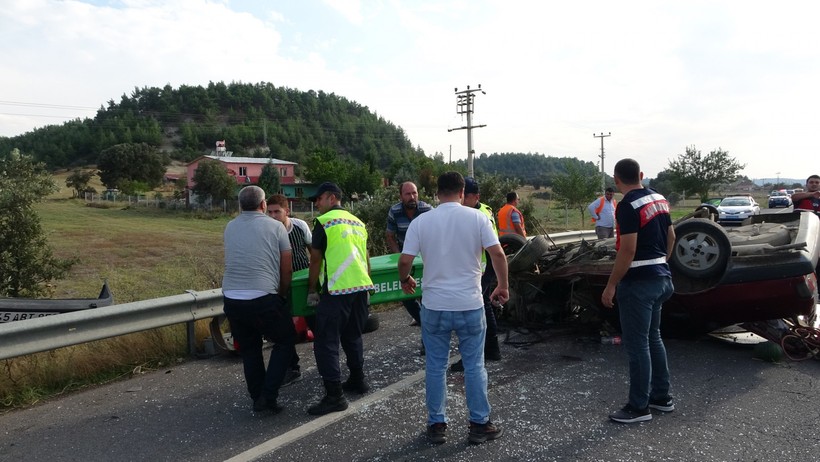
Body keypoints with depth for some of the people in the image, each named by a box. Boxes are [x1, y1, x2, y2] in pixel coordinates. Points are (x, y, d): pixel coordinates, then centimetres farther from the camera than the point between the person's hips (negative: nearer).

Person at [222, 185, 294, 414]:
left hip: (231, 299, 5)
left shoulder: (229, 228, 13)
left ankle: (257, 398, 25)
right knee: (286, 341, 14)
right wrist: (282, 293, 20)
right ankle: (268, 395, 7)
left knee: (249, 349, 19)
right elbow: (287, 269, 2)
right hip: (263, 299, -4)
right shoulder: (275, 227, 1)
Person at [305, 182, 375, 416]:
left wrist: (311, 290, 7)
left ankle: (334, 395, -2)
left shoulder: (324, 222, -4)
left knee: (326, 342, -2)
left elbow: (316, 260, -2)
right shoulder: (357, 222, 16)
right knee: (353, 336, 22)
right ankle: (357, 380, 32)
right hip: (361, 287, 8)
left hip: (337, 290, -7)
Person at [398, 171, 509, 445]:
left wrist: (405, 280, 14)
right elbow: (497, 254, -9)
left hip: (434, 306, 0)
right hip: (470, 305, 0)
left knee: (435, 367, 12)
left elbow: (405, 261, -7)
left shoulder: (421, 222, -3)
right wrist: (503, 286, 5)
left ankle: (437, 425, 21)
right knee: (474, 366, 11)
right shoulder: (477, 218, -5)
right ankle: (479, 425, 21)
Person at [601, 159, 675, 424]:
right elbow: (671, 237, 15)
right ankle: (661, 396, 29)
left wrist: (611, 286, -17)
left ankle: (639, 407, 10)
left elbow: (628, 250, -22)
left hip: (638, 282, -9)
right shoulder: (659, 199, 9)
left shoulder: (628, 206, -18)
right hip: (661, 277, 9)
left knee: (637, 344, 0)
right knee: (653, 338, 19)